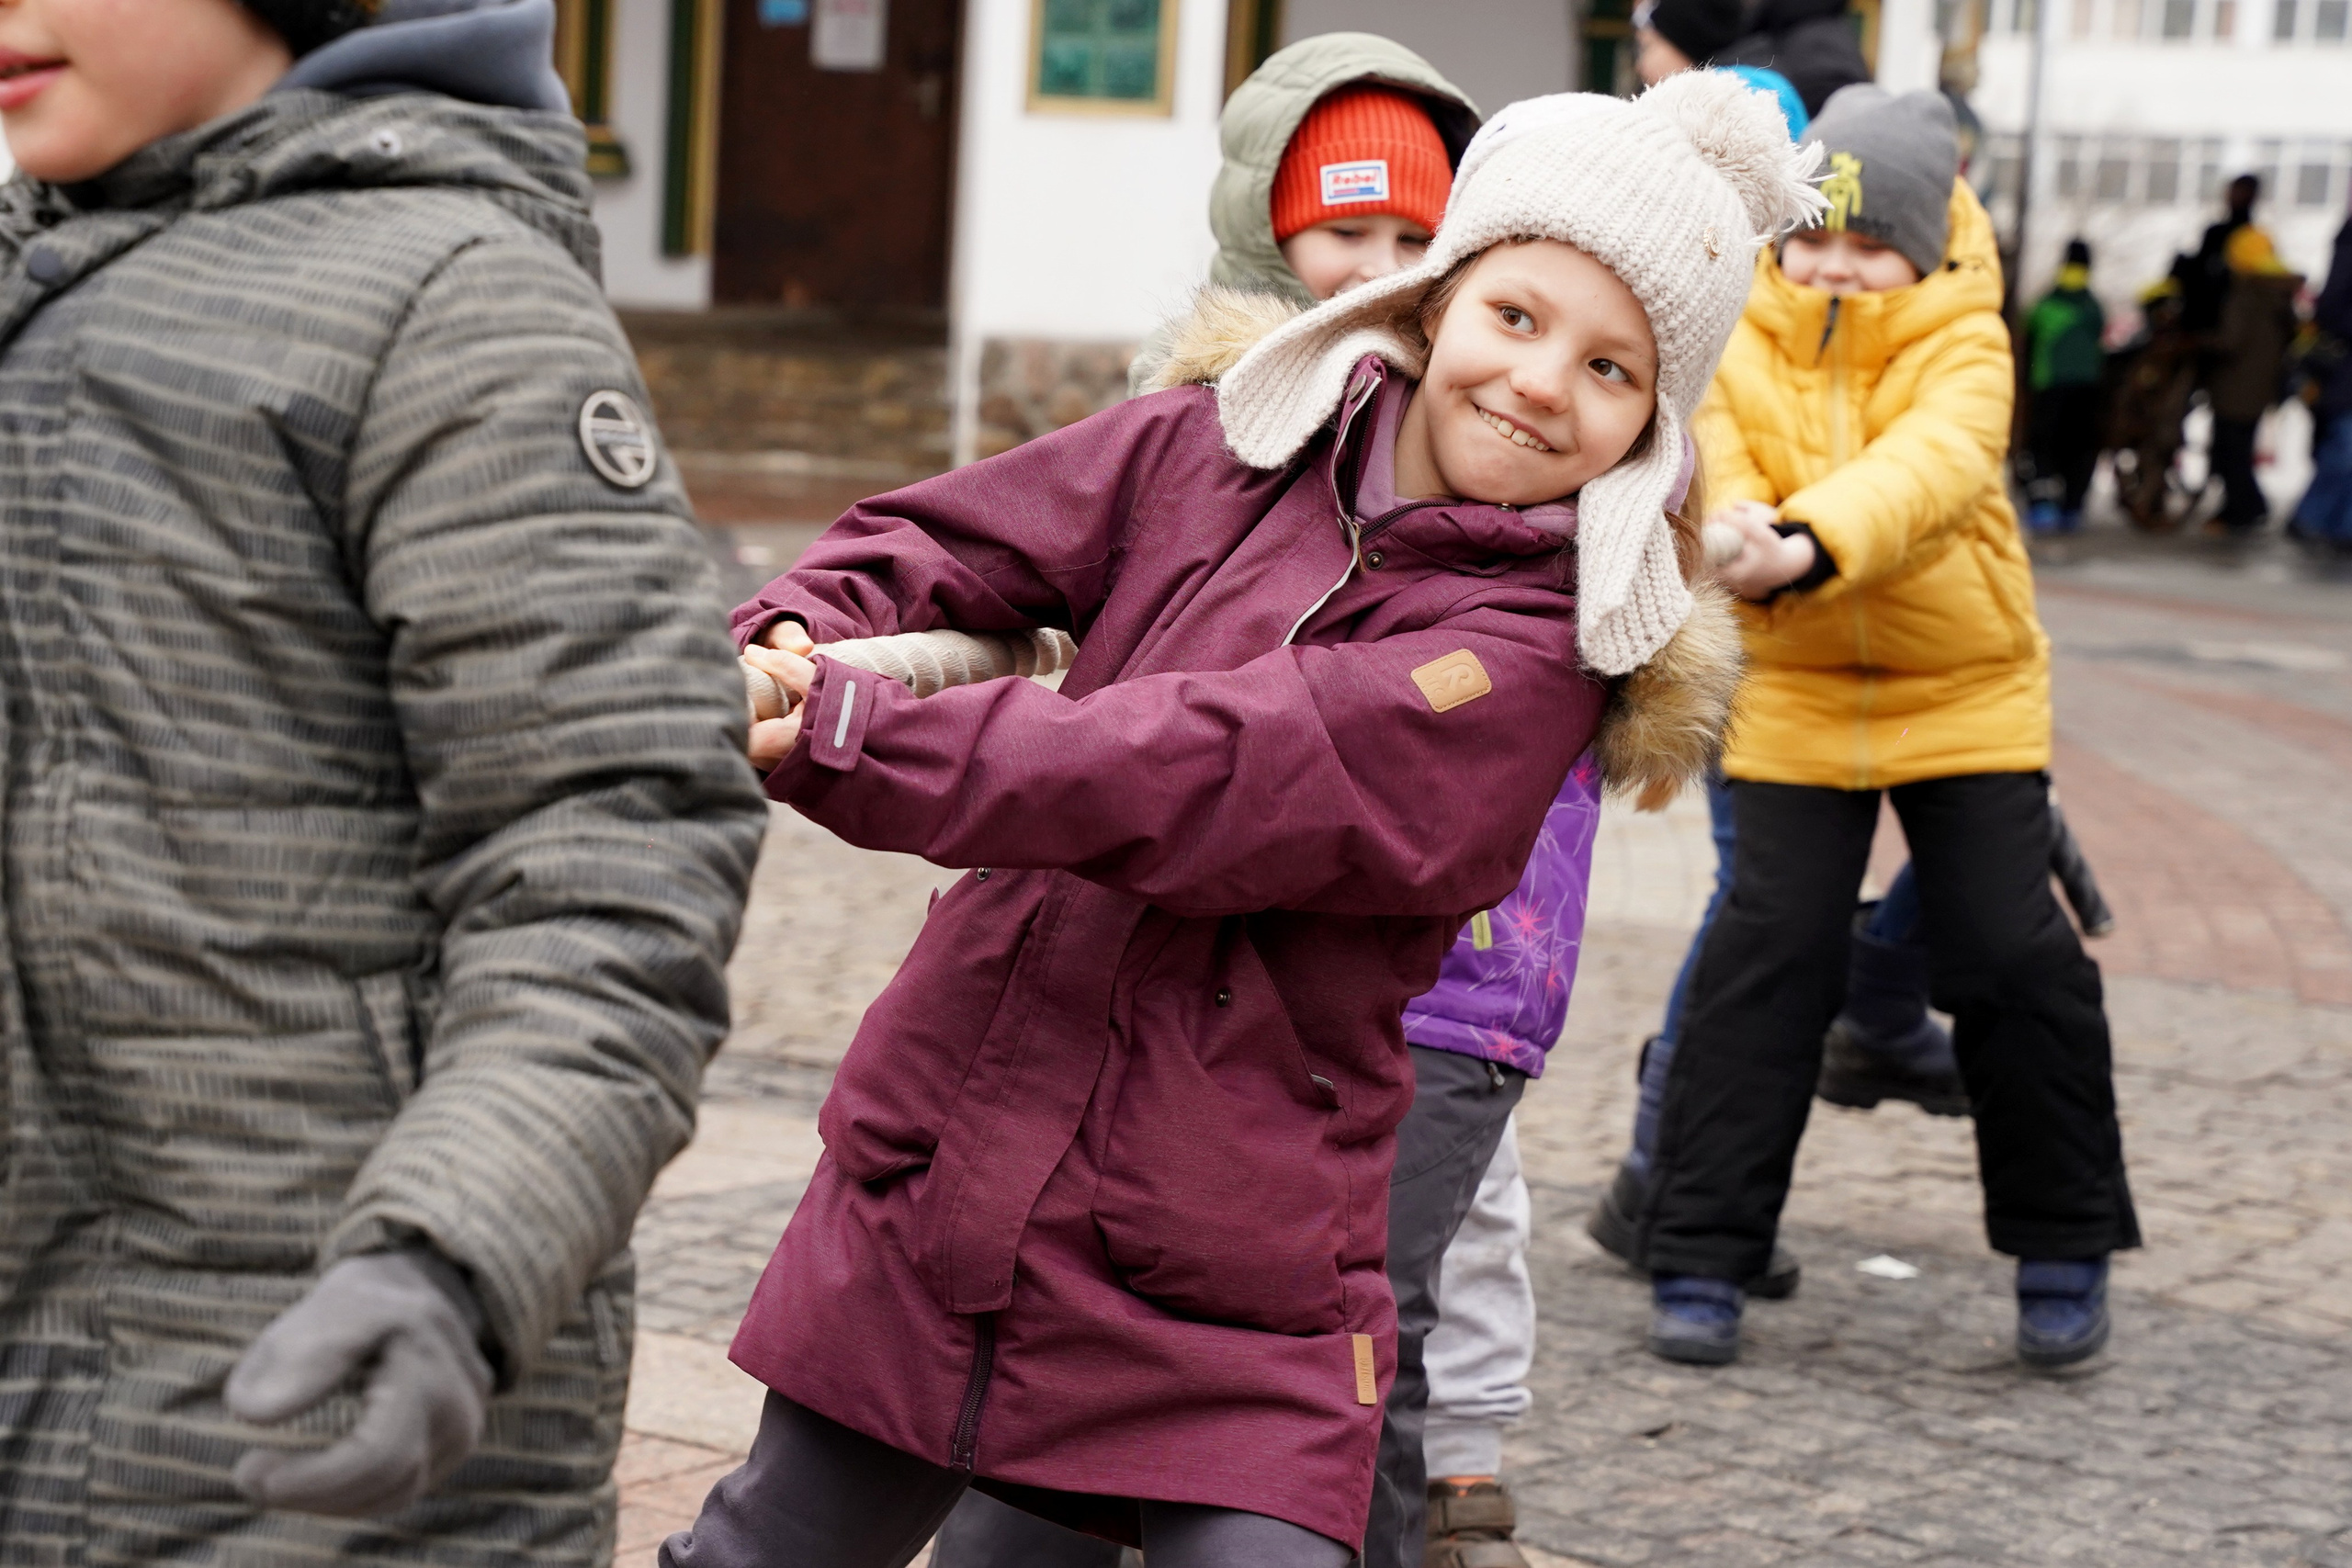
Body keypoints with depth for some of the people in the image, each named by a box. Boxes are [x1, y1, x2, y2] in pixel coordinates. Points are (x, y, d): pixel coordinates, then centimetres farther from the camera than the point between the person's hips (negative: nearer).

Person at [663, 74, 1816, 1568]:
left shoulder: (1540, 652, -14)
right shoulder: (1231, 438, 2)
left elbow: (1204, 772, -24)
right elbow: (947, 540, 4)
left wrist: (856, 740, -31)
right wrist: (793, 641, -18)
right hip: (937, 1181, 4)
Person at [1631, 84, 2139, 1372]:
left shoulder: (1965, 348, -12)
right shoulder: (1737, 347, -5)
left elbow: (1928, 469, -32)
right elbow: (1713, 471, -19)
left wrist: (1809, 547, -52)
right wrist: (1737, 544, -44)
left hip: (1968, 688, -1)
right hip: (1794, 692, 1)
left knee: (2010, 952, -3)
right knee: (1767, 952, -6)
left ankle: (2063, 1244, 16)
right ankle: (1699, 1255, 2)